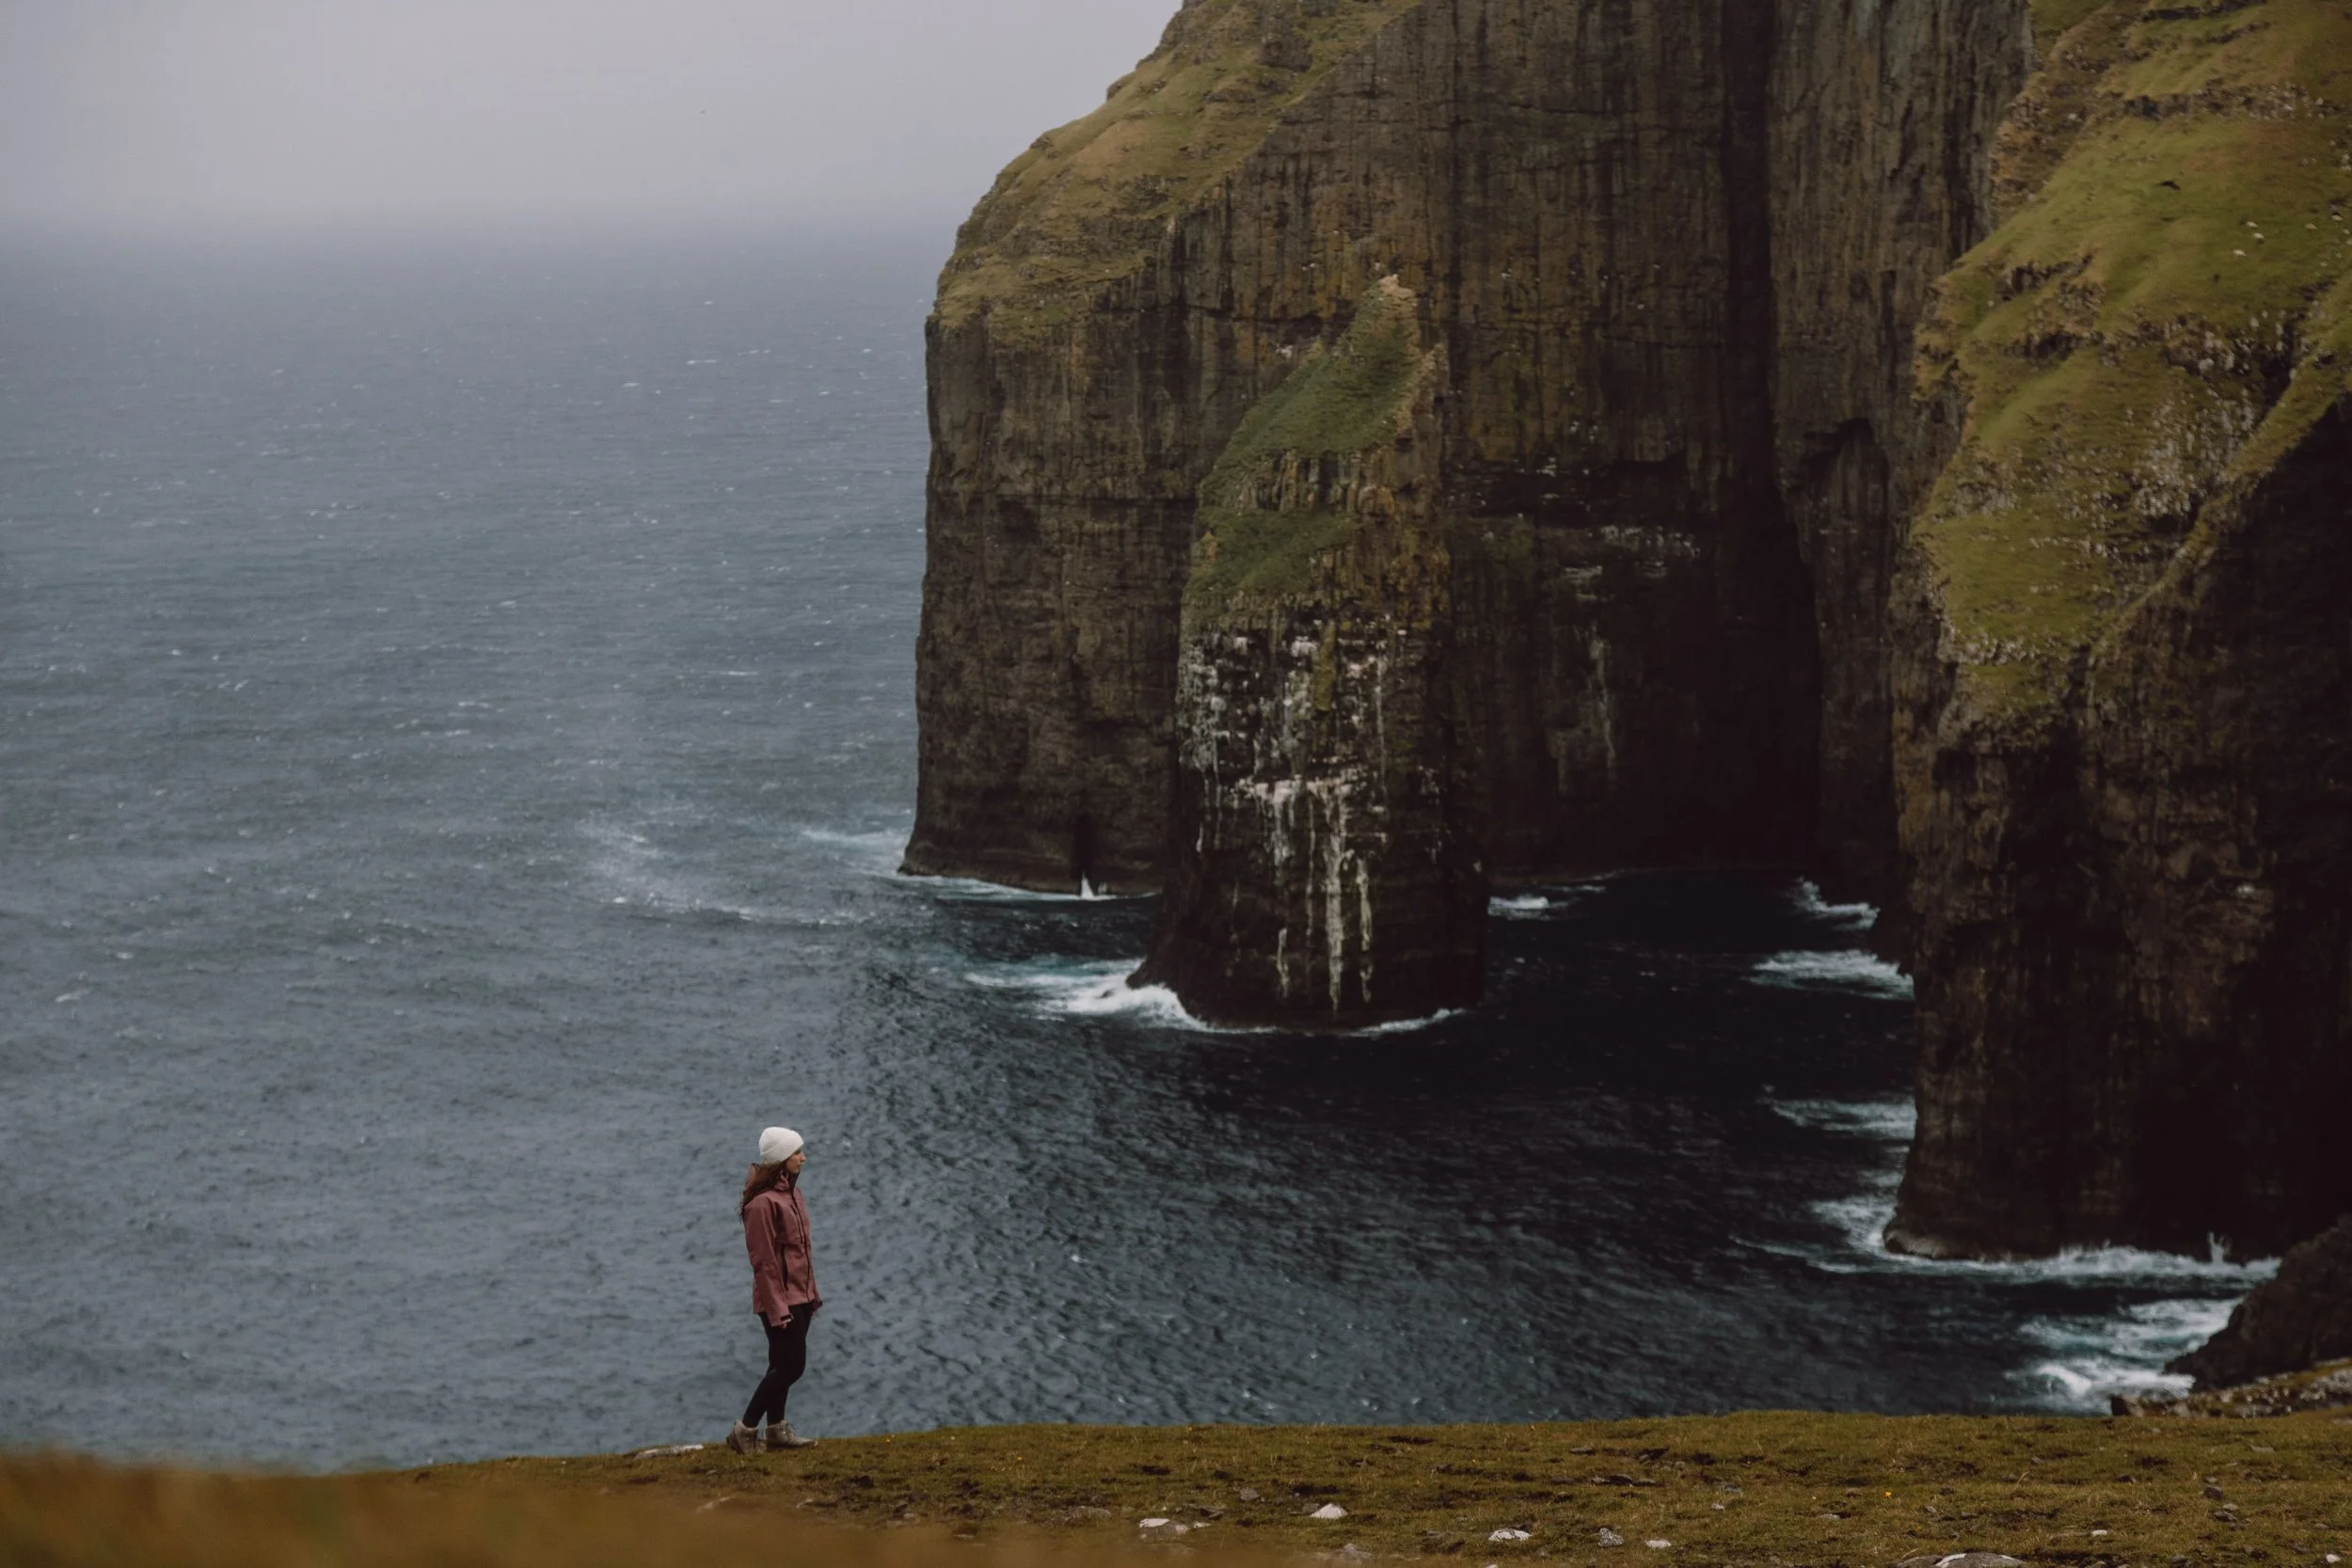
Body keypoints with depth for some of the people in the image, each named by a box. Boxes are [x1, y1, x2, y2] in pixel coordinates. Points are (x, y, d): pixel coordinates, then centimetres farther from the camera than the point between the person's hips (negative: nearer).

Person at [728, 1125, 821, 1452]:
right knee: (792, 1365, -8)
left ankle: (776, 1429, 21)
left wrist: (811, 1292, 17)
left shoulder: (791, 1192, 11)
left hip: (798, 1295, 9)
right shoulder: (763, 1202, -19)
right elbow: (764, 1261, -20)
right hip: (779, 1298, -9)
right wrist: (777, 1307, -20)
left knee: (783, 1365, 14)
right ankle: (746, 1431, -1)